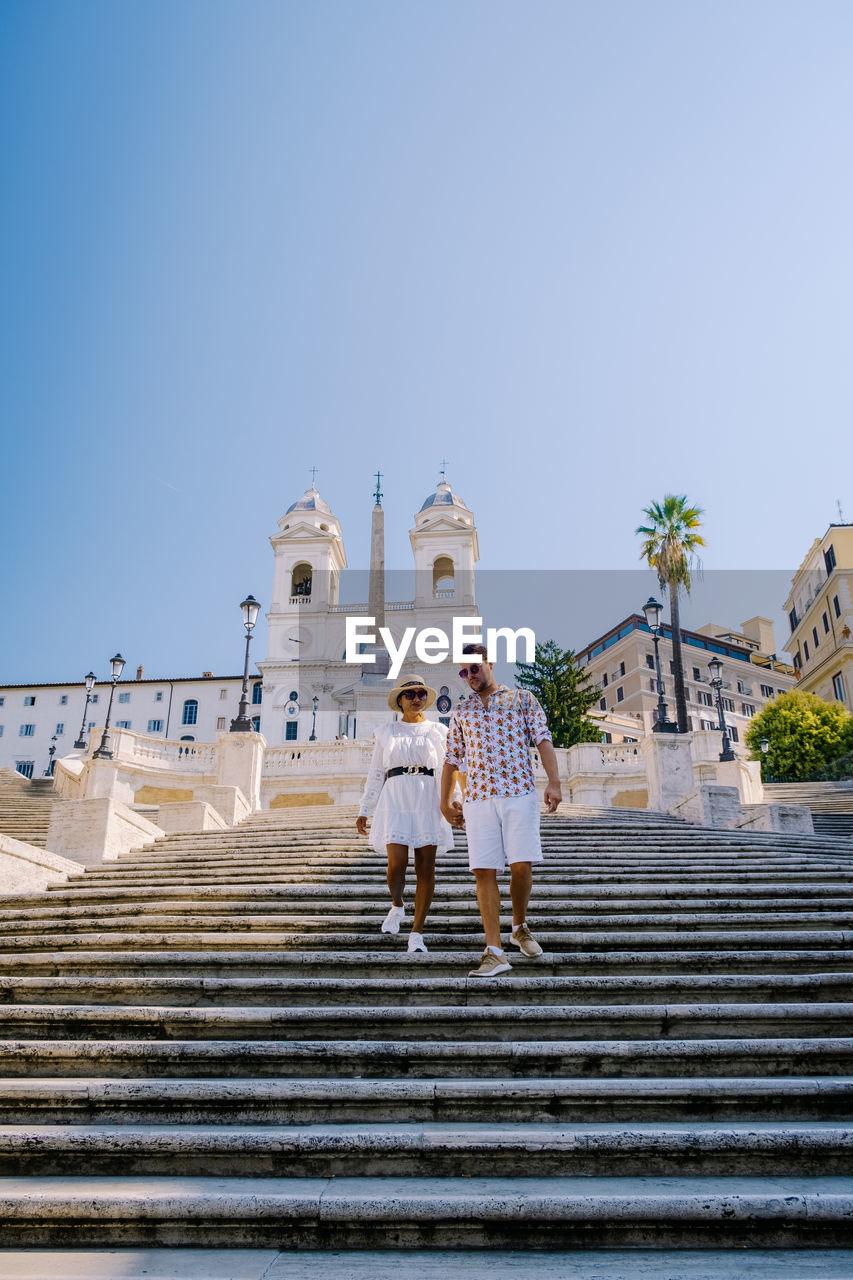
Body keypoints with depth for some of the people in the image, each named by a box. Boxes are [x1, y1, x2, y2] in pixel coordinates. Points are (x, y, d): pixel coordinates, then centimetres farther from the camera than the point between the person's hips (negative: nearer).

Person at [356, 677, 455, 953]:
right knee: (397, 863, -13)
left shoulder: (437, 732, 12)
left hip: (428, 804, 0)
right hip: (395, 802, 0)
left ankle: (417, 934, 6)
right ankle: (396, 906, 20)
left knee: (426, 868, -4)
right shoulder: (386, 733, 14)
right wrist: (364, 811, 11)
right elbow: (375, 774, 15)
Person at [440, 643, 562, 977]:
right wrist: (445, 802, 15)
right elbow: (451, 760, 20)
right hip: (477, 799, 2)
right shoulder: (461, 712, 18)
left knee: (522, 865, -6)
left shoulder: (522, 698, 11)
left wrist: (553, 782, -10)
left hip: (519, 793, -2)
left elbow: (543, 739, 2)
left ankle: (520, 927, 22)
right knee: (484, 872, -5)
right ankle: (494, 952, -2)